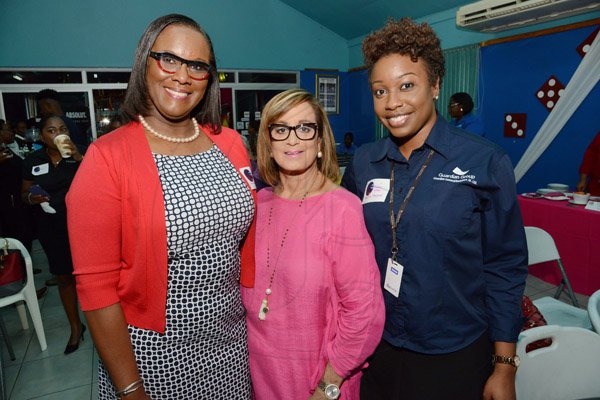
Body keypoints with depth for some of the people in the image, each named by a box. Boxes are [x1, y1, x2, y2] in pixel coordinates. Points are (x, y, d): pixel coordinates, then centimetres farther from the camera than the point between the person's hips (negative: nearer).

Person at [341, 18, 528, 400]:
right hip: (377, 347, 3)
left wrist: (504, 368, -6)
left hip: (456, 356, -3)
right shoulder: (364, 162, -4)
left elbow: (505, 268, -9)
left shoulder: (486, 163, -13)